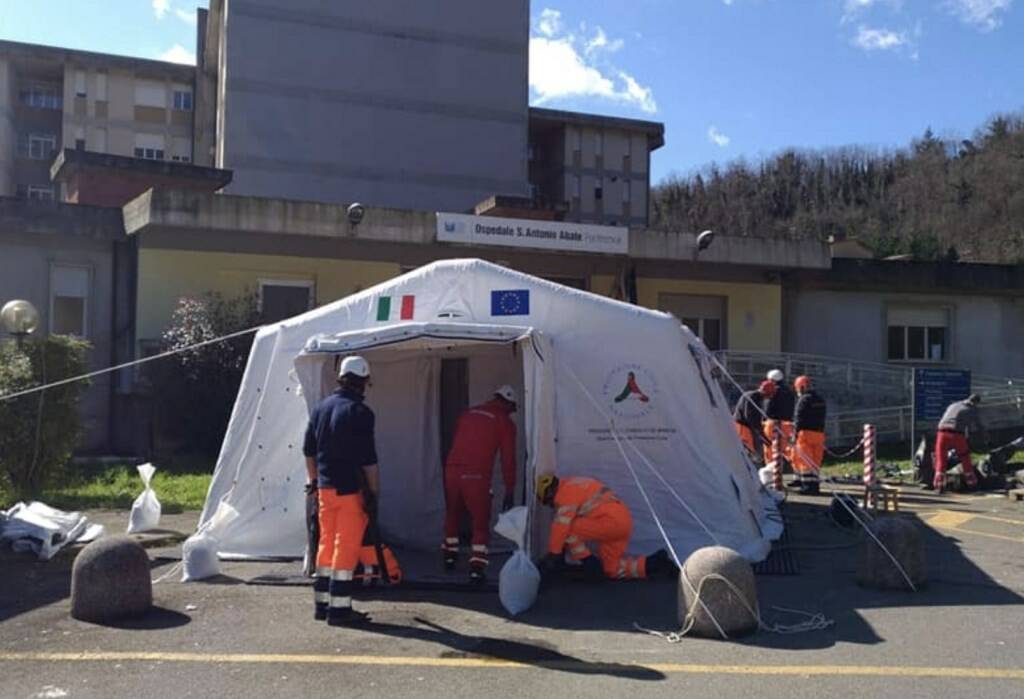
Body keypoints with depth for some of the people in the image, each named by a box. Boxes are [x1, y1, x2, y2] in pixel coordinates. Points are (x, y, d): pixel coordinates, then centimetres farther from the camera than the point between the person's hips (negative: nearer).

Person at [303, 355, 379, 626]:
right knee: (347, 546, -2)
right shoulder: (359, 411, -13)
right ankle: (339, 608, 0)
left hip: (325, 487, 7)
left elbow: (309, 449, 16)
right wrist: (372, 492, -9)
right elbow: (367, 458, -15)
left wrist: (314, 479, 26)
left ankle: (322, 603, 22)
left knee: (327, 542, 15)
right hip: (351, 489, -7)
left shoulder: (321, 407, 9)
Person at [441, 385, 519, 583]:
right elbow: (508, 459, 2)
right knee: (480, 522, 7)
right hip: (476, 476, -5)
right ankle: (476, 567, 0)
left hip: (452, 470, 5)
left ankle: (450, 556, 38)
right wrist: (509, 492, 6)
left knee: (453, 515, 23)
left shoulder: (468, 413, 19)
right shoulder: (505, 422, 4)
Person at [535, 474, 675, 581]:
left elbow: (562, 526, -14)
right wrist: (561, 550, 34)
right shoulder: (573, 486, 25)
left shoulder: (566, 491, -7)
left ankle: (589, 563, -1)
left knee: (569, 529, -11)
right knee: (613, 570, 12)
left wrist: (553, 555, -9)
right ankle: (653, 563, 8)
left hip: (610, 521, -11)